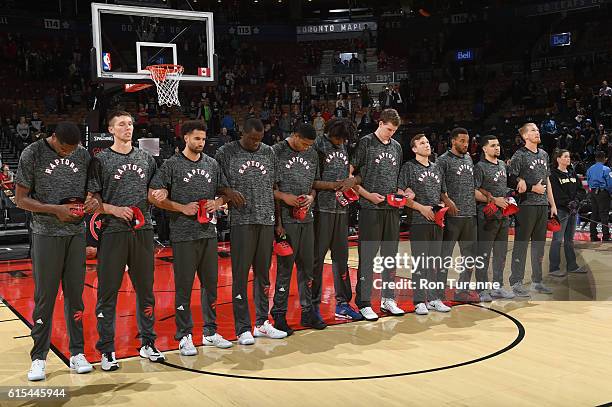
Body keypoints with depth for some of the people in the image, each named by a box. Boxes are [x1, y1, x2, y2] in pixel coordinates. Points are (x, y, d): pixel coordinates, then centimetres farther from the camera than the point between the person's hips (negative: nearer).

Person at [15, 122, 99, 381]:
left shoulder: (83, 155, 5)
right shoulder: (32, 154, -7)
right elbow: (20, 199, -6)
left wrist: (93, 200, -8)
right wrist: (56, 209, -17)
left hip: (76, 233, 3)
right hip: (46, 234, -3)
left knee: (75, 294, 7)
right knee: (45, 297, 0)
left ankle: (77, 353, 17)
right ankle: (38, 358, 11)